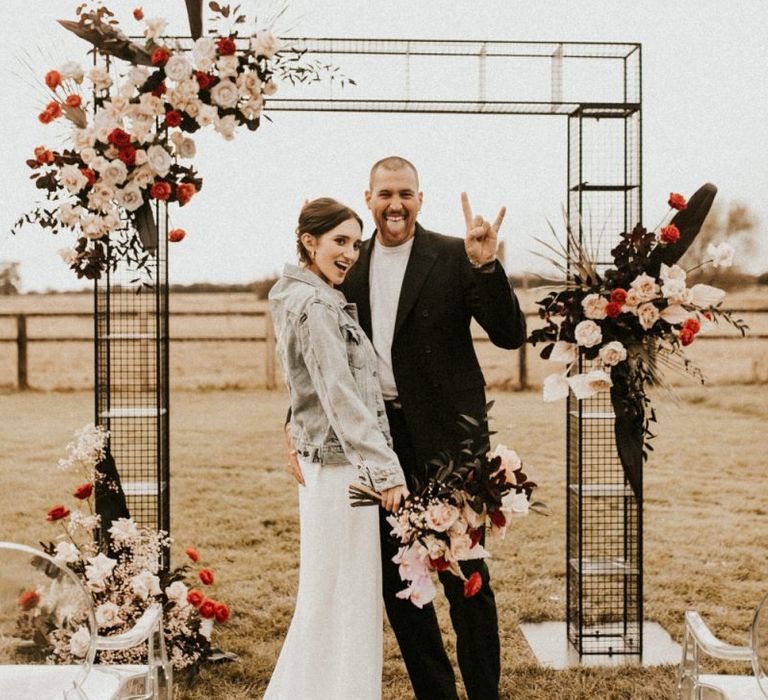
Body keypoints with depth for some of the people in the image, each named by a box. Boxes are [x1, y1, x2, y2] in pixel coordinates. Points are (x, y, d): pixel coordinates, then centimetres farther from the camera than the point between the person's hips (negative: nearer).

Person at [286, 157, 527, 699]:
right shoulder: (351, 265, 7)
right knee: (395, 575, 12)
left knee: (464, 573, 3)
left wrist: (486, 265, -26)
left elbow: (511, 335, -13)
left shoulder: (453, 258, -5)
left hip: (444, 434, -4)